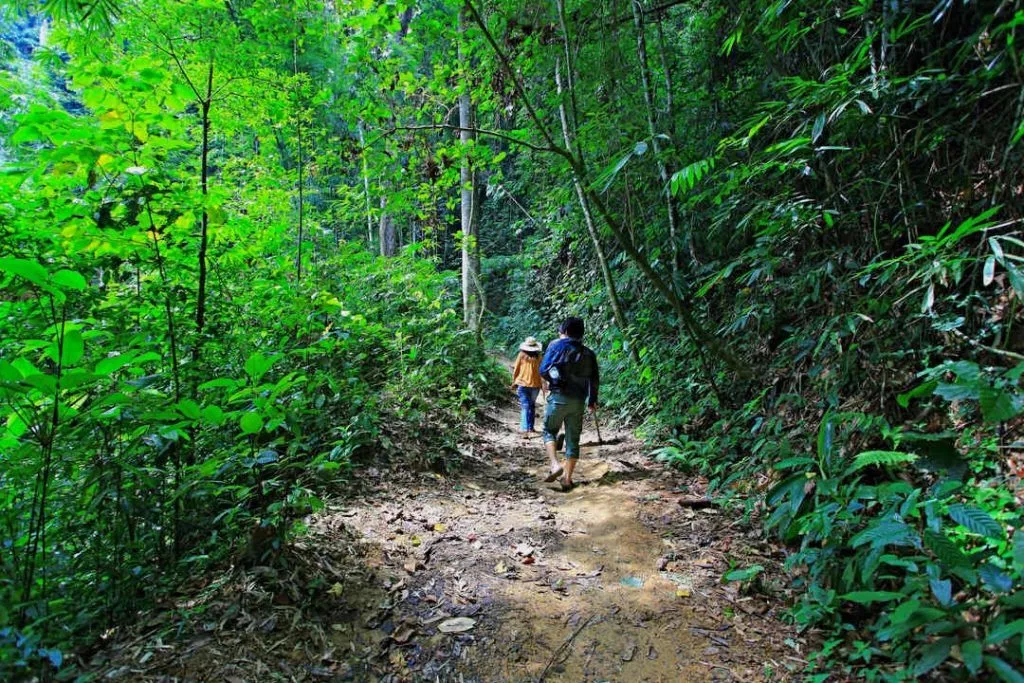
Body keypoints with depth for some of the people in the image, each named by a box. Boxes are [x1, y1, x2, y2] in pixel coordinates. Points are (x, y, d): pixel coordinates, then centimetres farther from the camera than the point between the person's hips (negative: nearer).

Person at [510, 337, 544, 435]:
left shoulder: (522, 355, -3)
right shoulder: (538, 357, -2)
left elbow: (516, 370, 0)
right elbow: (541, 371, 2)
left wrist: (514, 383, 11)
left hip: (522, 384, -1)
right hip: (535, 385, 1)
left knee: (525, 406, -3)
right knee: (532, 406, 18)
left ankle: (525, 429, -14)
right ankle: (530, 427, 21)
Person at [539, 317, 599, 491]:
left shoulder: (557, 346, -1)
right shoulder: (589, 354, 11)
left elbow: (543, 370, -6)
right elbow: (594, 379, 11)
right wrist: (592, 400, 22)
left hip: (559, 396, -3)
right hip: (579, 400, 3)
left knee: (549, 431, 11)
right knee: (573, 439, 9)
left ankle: (555, 465, -10)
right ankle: (567, 478, 9)